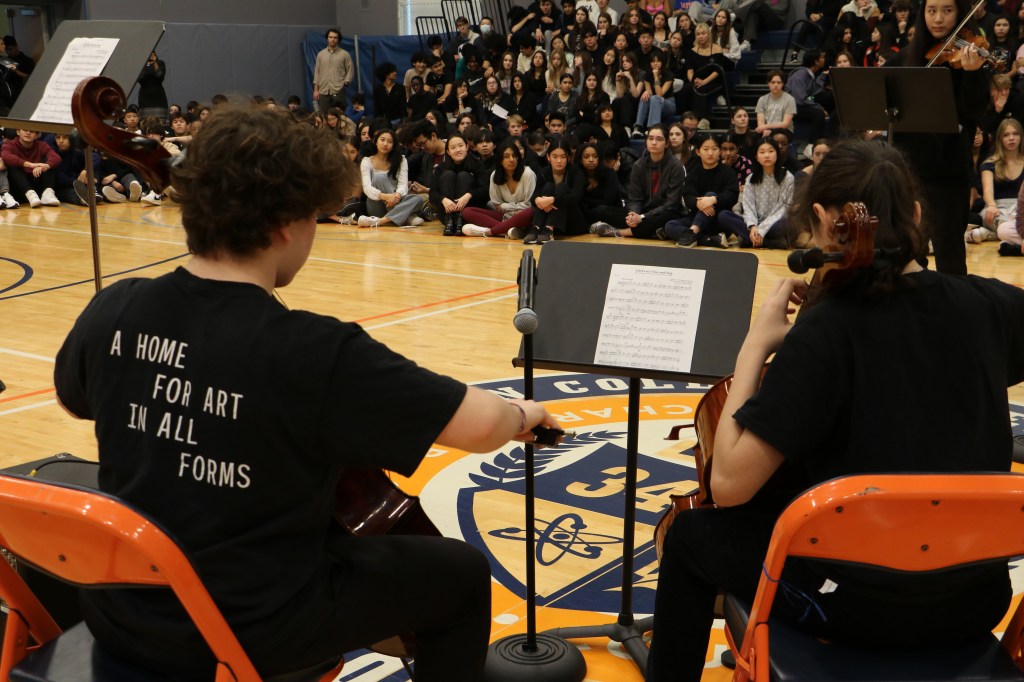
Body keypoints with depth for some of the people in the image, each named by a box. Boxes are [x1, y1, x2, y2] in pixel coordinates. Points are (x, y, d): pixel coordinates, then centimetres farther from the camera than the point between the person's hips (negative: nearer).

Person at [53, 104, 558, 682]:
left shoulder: (113, 313, -10)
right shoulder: (317, 353, -26)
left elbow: (73, 399, 12)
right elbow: (480, 426, -22)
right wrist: (521, 414, -1)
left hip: (121, 612, 6)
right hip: (251, 631, -6)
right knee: (461, 575, 11)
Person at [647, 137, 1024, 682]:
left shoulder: (825, 332, -21)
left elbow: (730, 484, -22)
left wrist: (756, 344, -14)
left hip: (867, 608, -5)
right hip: (978, 602, 6)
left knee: (692, 535, 17)